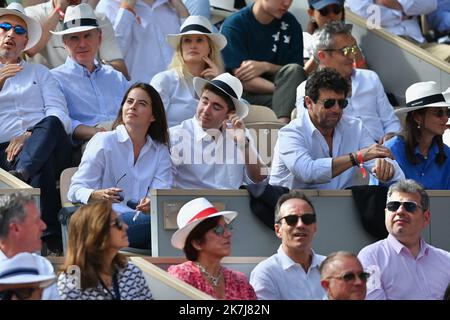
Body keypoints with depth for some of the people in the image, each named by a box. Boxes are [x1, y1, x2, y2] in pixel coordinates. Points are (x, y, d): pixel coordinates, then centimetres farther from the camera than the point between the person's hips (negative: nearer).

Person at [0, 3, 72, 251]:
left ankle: (21, 174, -59)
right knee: (42, 168, -38)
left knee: (51, 123, -37)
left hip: (49, 145, 2)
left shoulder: (39, 73, 30)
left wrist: (29, 136, -11)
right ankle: (51, 237, -47)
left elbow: (60, 115, 11)